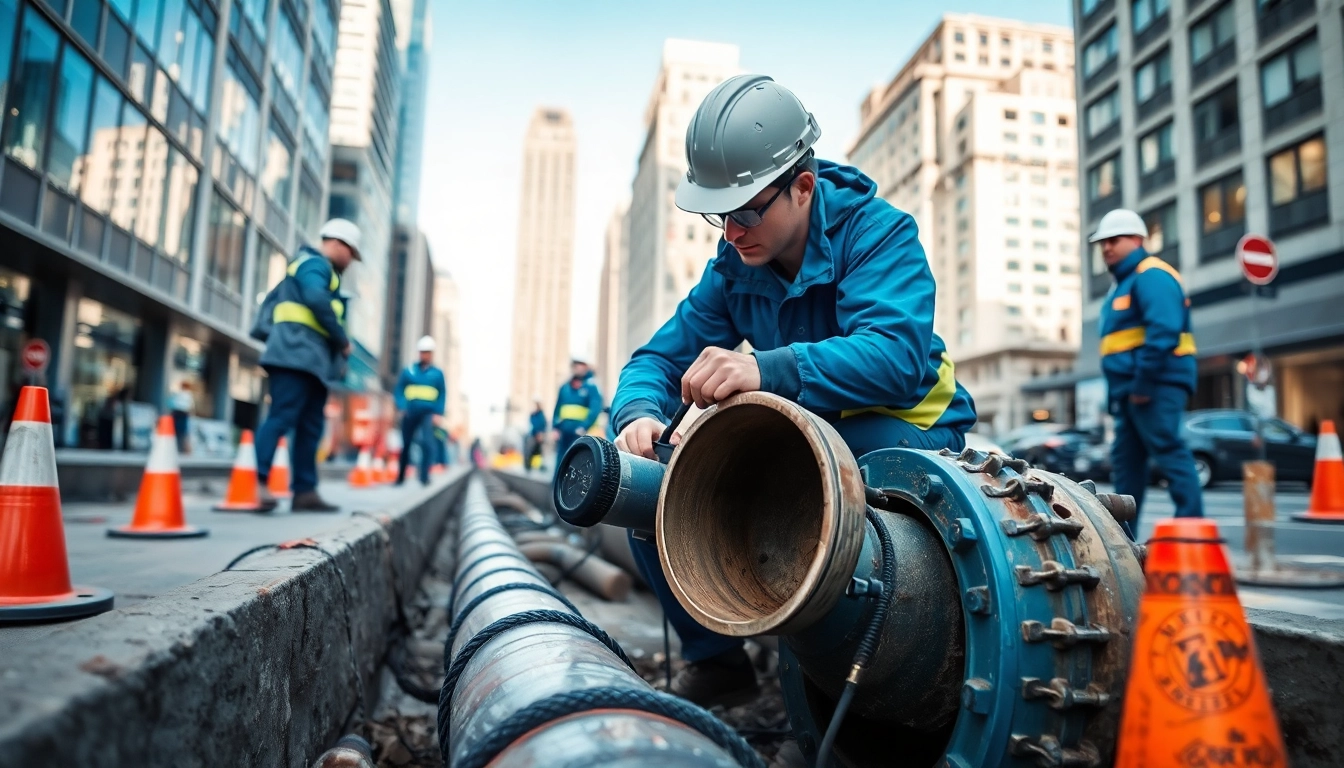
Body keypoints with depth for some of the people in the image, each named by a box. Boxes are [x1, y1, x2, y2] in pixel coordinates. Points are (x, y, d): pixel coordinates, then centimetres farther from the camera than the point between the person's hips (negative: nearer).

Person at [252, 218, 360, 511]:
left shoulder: (317, 267, 29)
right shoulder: (315, 264, -1)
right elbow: (317, 300, -20)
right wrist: (343, 341, -13)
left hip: (312, 360, 10)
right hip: (297, 354, -10)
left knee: (310, 427, 6)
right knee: (282, 416, -16)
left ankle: (305, 491, 6)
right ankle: (257, 481, -21)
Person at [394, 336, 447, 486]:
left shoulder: (437, 373, 4)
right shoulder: (408, 370, 6)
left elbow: (442, 394, 5)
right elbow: (398, 390, 6)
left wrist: (438, 413, -5)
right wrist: (402, 406, -7)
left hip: (428, 413, -2)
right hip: (410, 413, 2)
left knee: (427, 442, -20)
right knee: (406, 444, 10)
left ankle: (424, 476, -17)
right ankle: (401, 476, 23)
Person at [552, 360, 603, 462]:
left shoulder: (591, 386, -4)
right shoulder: (565, 387, 12)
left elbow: (595, 409, -13)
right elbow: (558, 409, 16)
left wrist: (583, 428, -20)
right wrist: (556, 428, 5)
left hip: (579, 434, -5)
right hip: (562, 433, 5)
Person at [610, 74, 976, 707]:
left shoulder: (878, 231, -16)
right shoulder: (734, 267, 1)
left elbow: (896, 356, -35)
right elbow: (660, 357, -4)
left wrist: (767, 370, -51)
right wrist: (639, 413, -28)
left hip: (901, 438, -5)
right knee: (653, 472, -11)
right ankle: (713, 656, 5)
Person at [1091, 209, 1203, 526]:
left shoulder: (1151, 275, -7)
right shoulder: (1123, 283, 24)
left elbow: (1163, 331, -21)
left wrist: (1144, 380, -23)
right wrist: (1118, 392, 21)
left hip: (1155, 385, -11)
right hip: (1130, 389, 11)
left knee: (1169, 452, -12)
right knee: (1125, 460, 12)